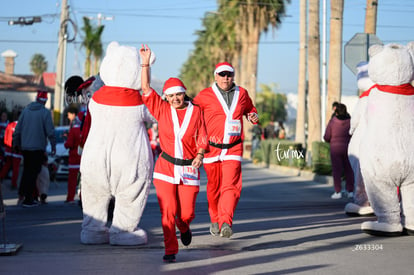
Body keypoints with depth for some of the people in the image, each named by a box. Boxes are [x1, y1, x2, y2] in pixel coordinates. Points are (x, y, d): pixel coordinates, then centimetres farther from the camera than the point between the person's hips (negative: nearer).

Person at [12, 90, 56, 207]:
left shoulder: (26, 110, 5)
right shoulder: (45, 112, -8)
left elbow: (18, 128, 8)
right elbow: (50, 131, -10)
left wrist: (16, 143, 17)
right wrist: (53, 146, -2)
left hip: (24, 146, 4)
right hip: (38, 147, -4)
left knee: (26, 170, 21)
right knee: (33, 172, 1)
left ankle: (21, 193, 12)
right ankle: (28, 199, 0)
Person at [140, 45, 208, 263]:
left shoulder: (195, 111, 3)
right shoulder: (161, 109, 4)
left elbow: (202, 138, 2)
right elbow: (145, 89, -1)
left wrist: (200, 155, -16)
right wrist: (145, 63, -7)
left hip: (189, 168, 0)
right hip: (166, 166, 0)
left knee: (187, 212, 2)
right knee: (168, 210, -9)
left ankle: (184, 227, 39)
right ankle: (170, 250, 3)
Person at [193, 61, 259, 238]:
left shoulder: (242, 93, 10)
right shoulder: (205, 95, 1)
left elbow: (250, 109, 28)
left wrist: (253, 116, 5)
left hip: (233, 149, 1)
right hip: (211, 149, -1)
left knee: (231, 186, -16)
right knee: (214, 187, 10)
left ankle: (226, 223, -24)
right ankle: (215, 220, 29)